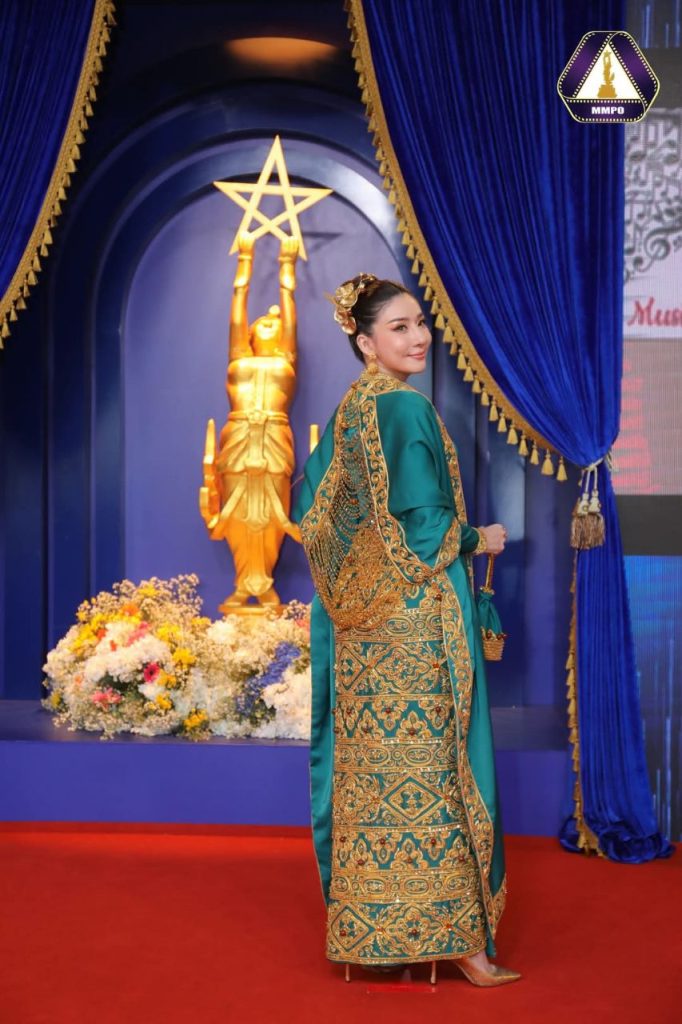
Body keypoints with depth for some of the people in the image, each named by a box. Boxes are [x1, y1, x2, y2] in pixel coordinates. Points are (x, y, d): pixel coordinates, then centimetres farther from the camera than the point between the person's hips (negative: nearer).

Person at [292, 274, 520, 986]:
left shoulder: (348, 411, 11)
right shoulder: (406, 408, -15)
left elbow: (309, 508, 16)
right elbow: (425, 526, -18)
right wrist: (481, 539, -1)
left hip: (361, 624, 9)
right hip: (414, 623, -8)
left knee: (371, 768, 12)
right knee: (426, 768, -2)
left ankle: (368, 923, 22)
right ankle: (448, 933, 7)